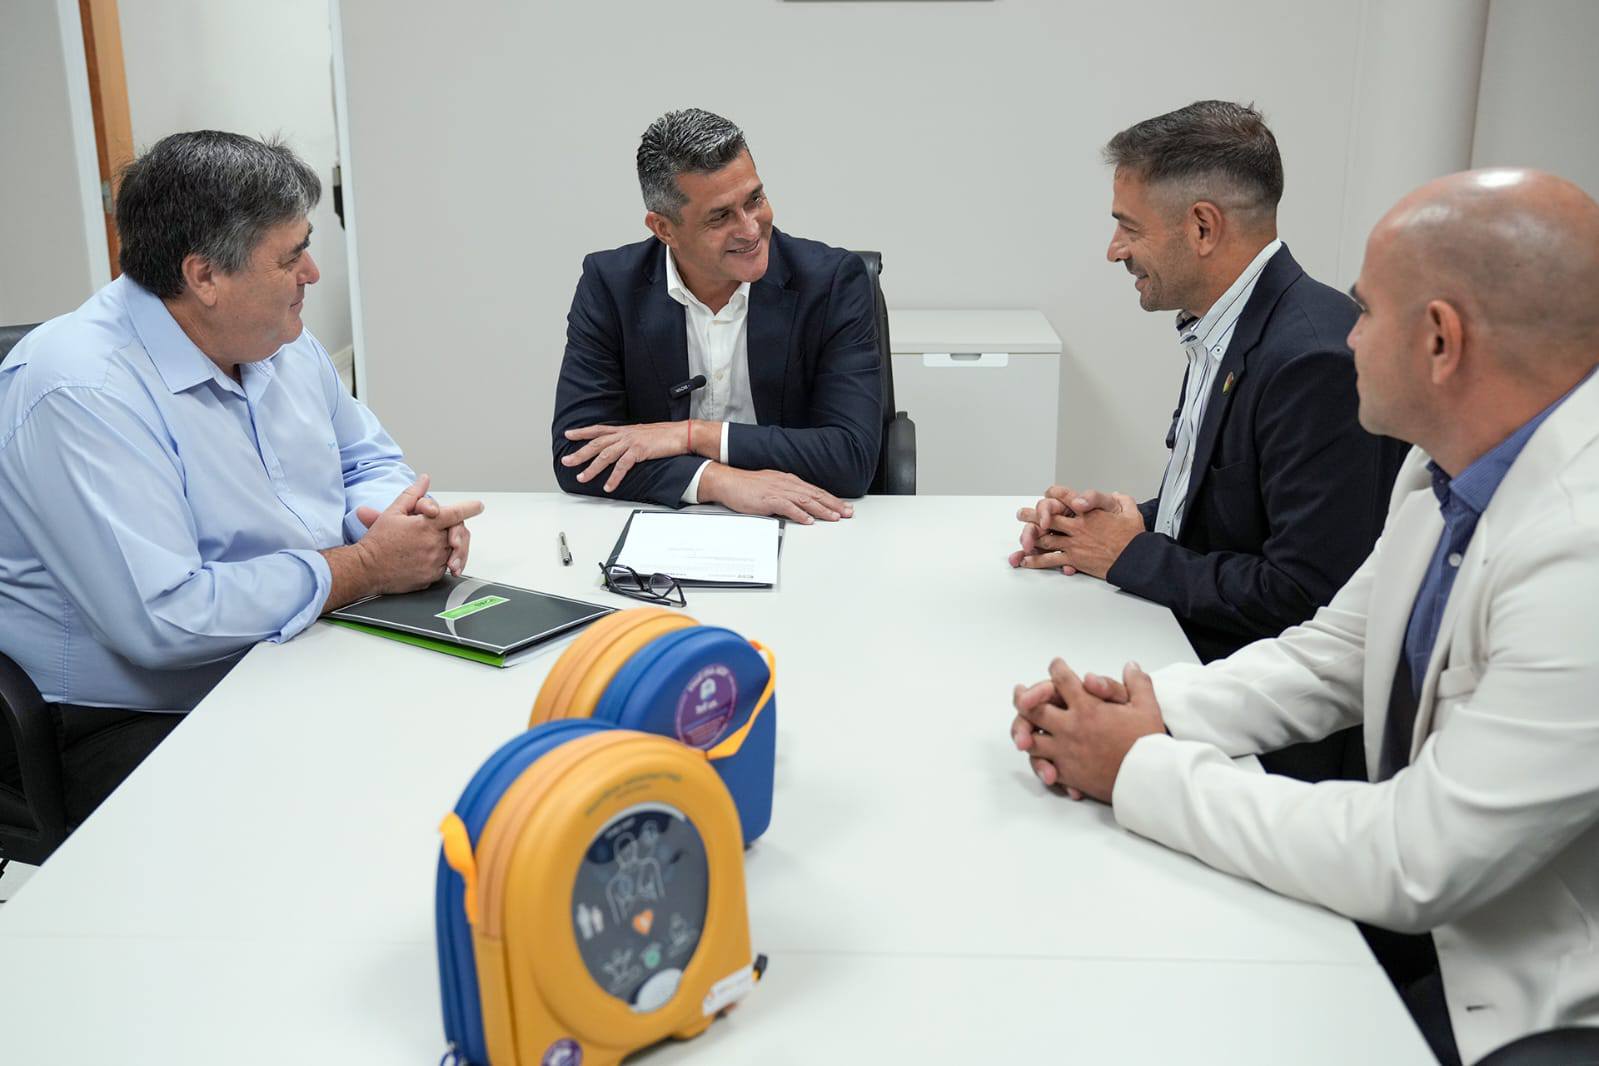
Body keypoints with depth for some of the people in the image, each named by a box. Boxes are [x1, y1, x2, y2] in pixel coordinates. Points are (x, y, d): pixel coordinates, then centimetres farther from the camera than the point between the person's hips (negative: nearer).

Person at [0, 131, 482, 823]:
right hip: (141, 729, -8)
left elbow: (367, 461, 20)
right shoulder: (79, 394, -20)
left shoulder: (280, 343, 7)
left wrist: (402, 514, -5)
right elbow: (161, 617, -28)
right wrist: (368, 567, -20)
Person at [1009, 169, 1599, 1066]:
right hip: (1422, 907, 7)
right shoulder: (1455, 465, -2)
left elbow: (1415, 864, -28)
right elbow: (1336, 656, 8)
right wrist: (1151, 709, -9)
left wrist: (1142, 770, -19)